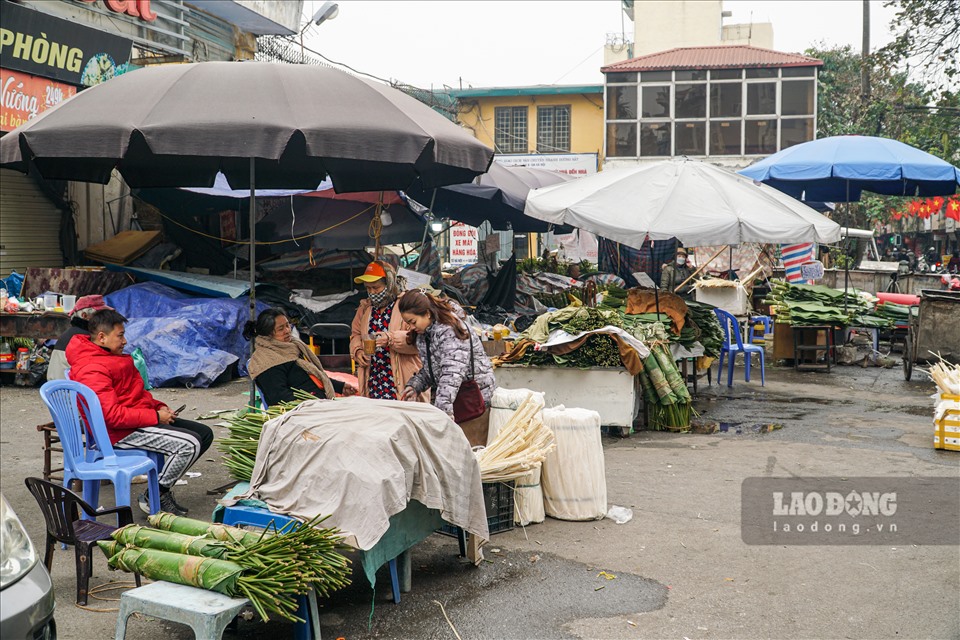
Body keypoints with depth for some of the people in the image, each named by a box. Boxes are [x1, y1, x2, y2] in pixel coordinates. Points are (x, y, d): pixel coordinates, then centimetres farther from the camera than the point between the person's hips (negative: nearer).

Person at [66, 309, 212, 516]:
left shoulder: (111, 357, 15)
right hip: (123, 433, -11)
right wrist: (156, 416, -20)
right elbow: (113, 415, -26)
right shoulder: (92, 371, -19)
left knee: (205, 433, 7)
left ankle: (162, 488, 11)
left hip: (141, 419, 11)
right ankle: (154, 498, -5)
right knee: (190, 444, -23)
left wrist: (159, 407, 7)